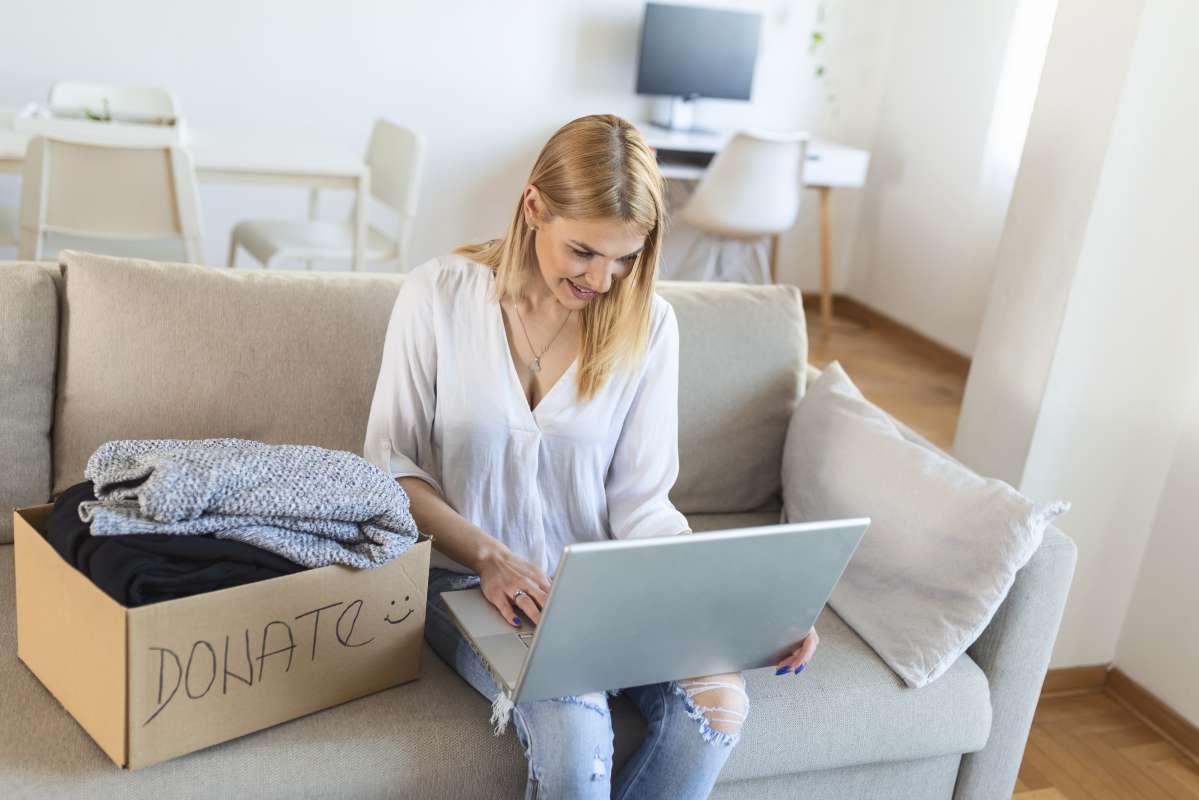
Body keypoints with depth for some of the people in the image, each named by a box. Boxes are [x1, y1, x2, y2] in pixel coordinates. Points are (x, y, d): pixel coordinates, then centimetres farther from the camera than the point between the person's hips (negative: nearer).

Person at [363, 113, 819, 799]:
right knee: (573, 723, -30)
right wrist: (488, 556, -20)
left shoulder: (647, 322, -4)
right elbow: (390, 463, -4)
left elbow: (641, 503, -3)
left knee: (718, 703, -23)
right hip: (467, 576, -2)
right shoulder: (439, 295, -8)